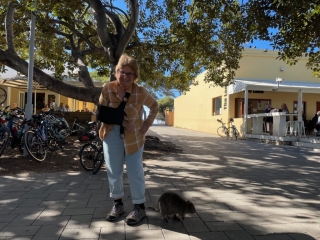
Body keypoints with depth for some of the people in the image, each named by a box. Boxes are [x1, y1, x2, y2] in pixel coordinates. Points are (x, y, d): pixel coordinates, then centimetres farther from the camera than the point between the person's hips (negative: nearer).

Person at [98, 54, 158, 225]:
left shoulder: (140, 92, -15)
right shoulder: (108, 89, -11)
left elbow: (154, 106, 2)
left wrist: (148, 122, -9)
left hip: (133, 135, -2)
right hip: (112, 134, 3)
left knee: (135, 171, 4)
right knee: (113, 170, 11)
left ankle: (139, 207, 18)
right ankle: (117, 204, 29)